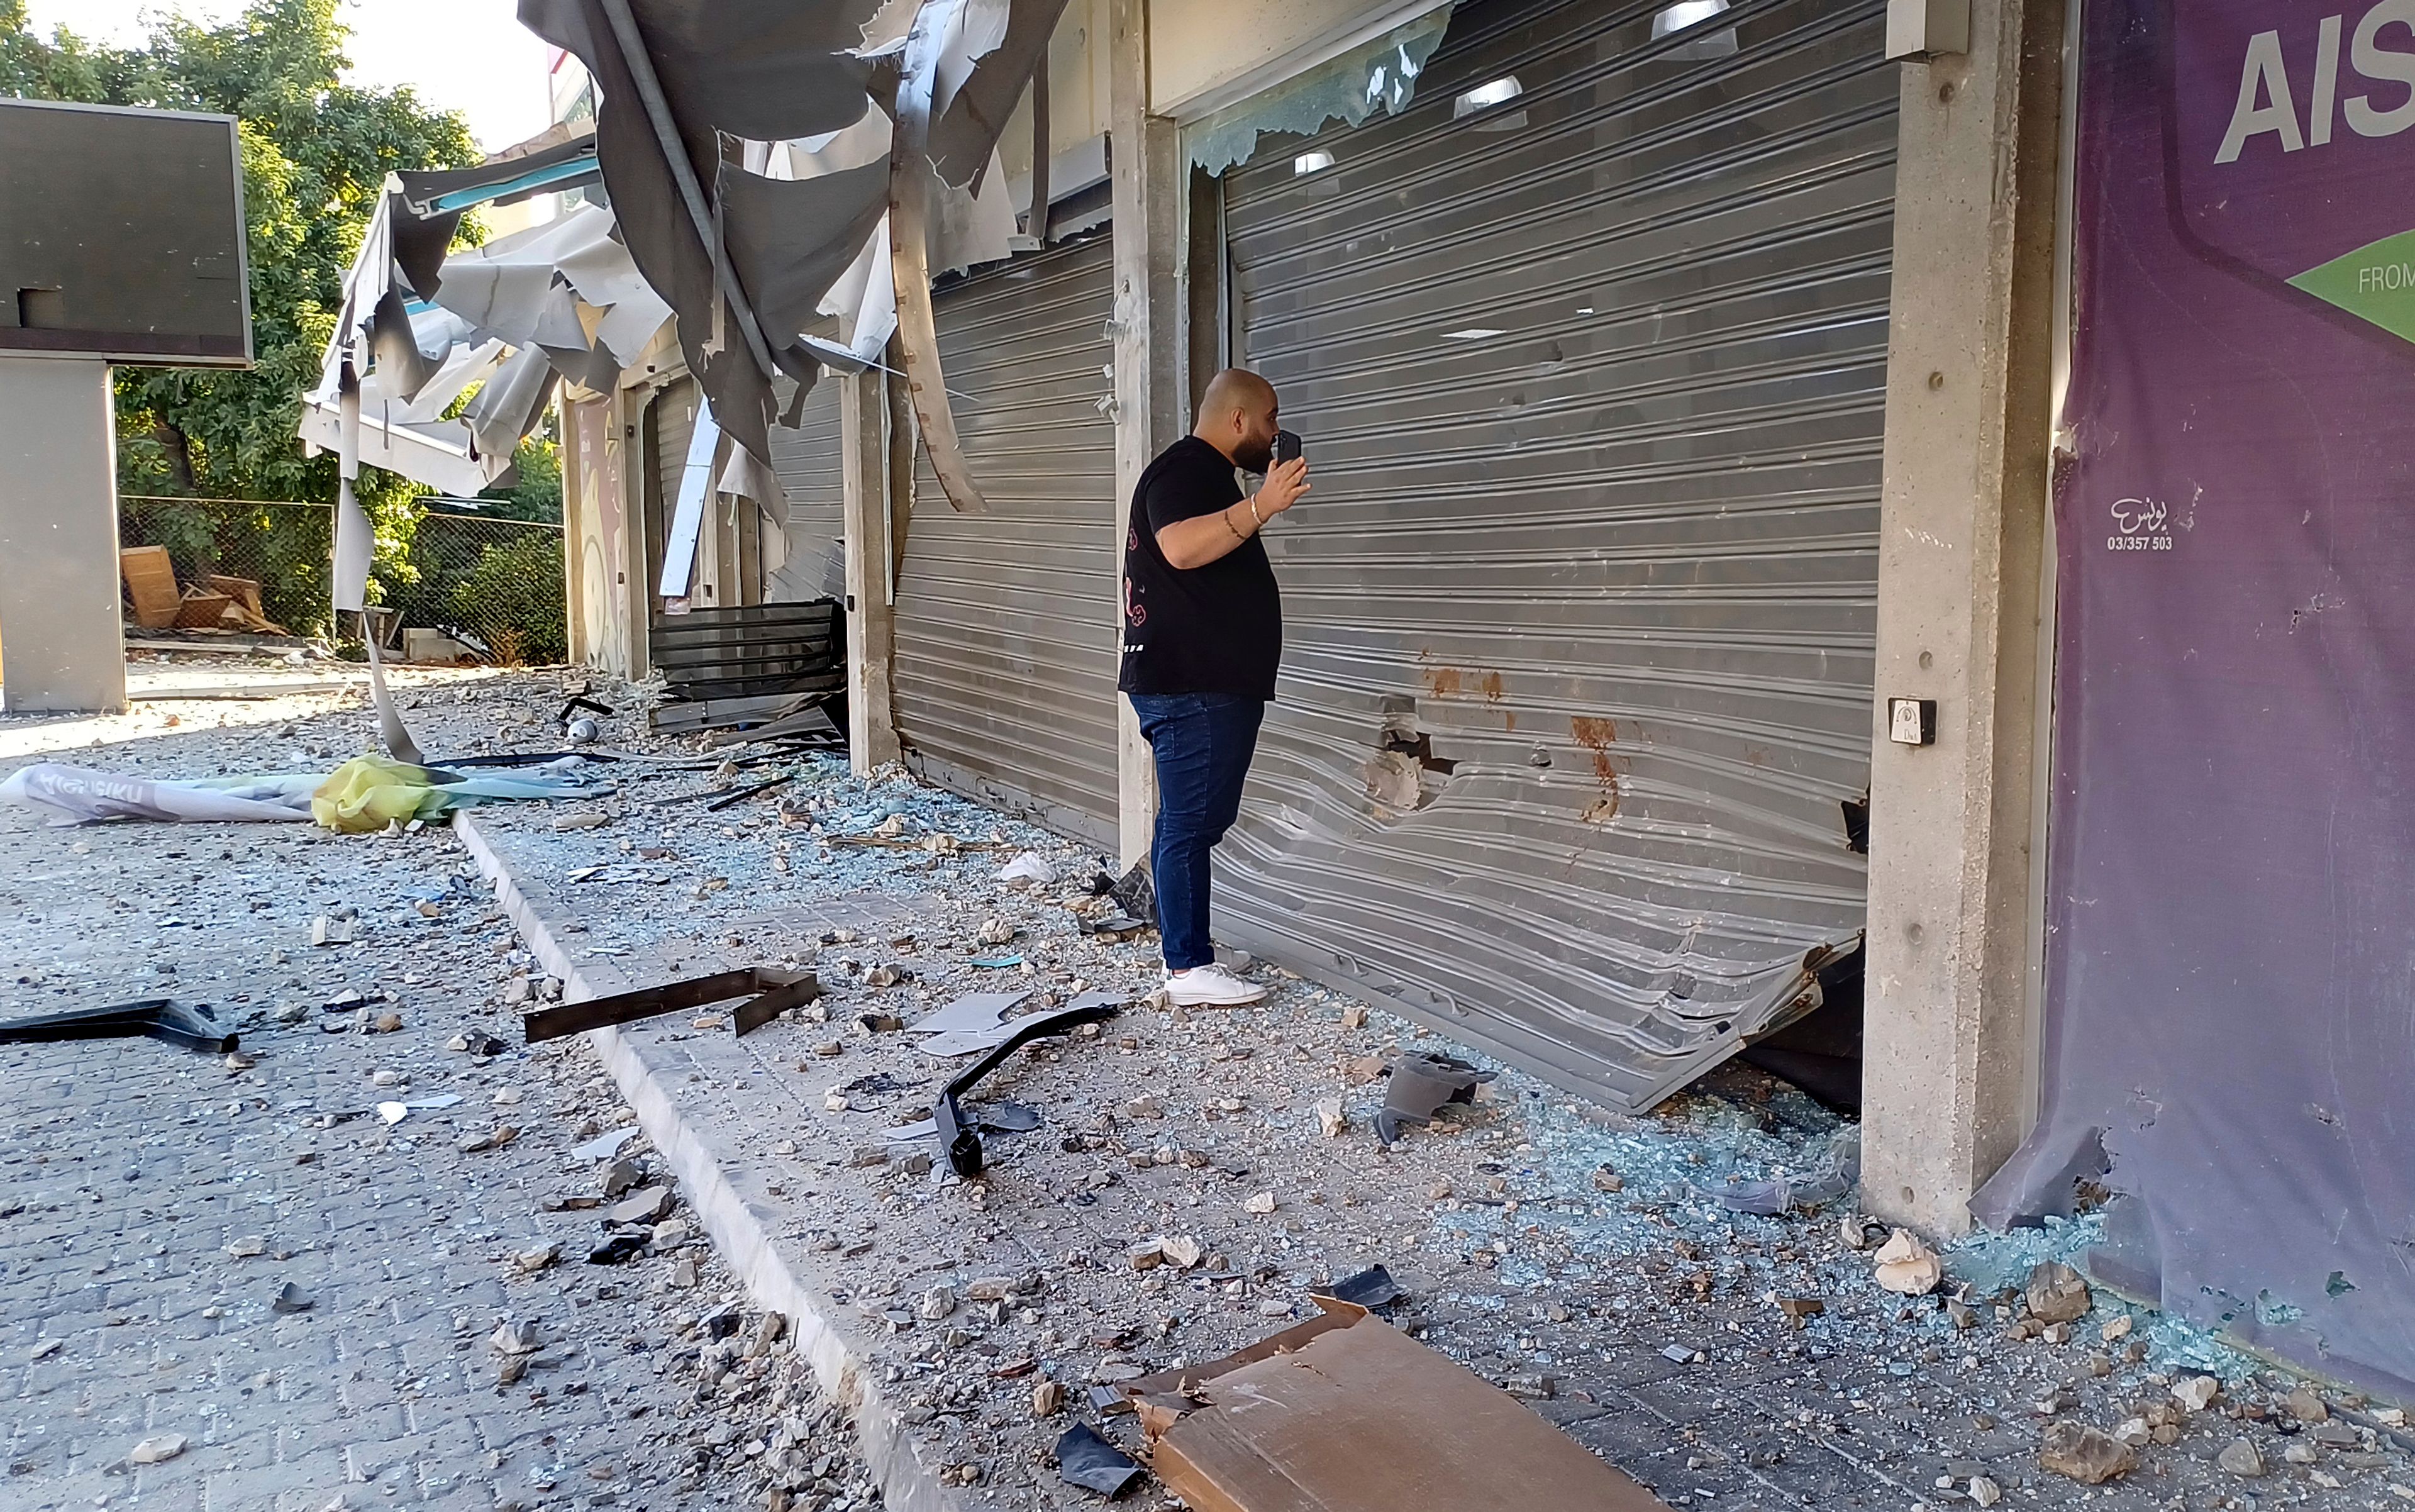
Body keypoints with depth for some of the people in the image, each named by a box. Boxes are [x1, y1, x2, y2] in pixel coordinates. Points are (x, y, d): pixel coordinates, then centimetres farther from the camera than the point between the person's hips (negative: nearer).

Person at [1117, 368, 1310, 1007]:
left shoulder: (1203, 472, 22)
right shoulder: (1183, 471, -12)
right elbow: (1180, 547, -33)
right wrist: (1260, 506, -40)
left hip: (1204, 685, 11)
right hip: (1192, 688, -11)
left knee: (1190, 821, 14)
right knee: (1191, 823, -8)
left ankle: (1184, 946, 21)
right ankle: (1189, 967, -4)